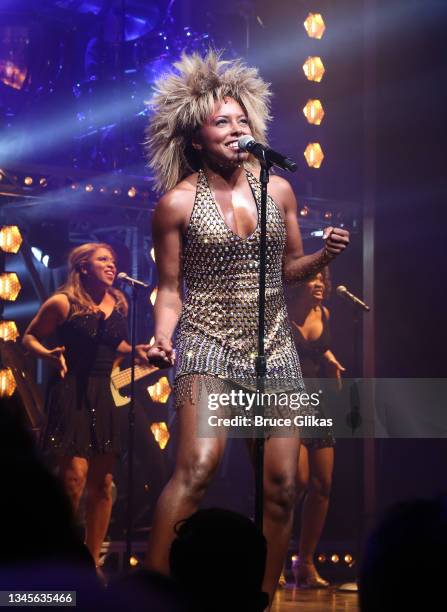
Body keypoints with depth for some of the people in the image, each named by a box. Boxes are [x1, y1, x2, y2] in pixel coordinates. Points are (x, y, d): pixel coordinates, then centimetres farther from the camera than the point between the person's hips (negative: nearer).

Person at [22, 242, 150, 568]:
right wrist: (50, 355, -18)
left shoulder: (119, 304, 10)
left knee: (103, 483, 5)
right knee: (75, 477, -15)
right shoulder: (63, 303, -7)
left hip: (104, 396, 6)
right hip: (72, 395, -6)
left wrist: (137, 351, 9)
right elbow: (29, 337, 0)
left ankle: (92, 561, 14)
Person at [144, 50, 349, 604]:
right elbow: (169, 289, 3)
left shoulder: (277, 189, 8)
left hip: (273, 348, 5)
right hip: (208, 344, -4)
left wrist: (325, 255, -2)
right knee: (197, 467, -24)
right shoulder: (178, 203, -2)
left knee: (281, 486, 2)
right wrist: (163, 339, -14)